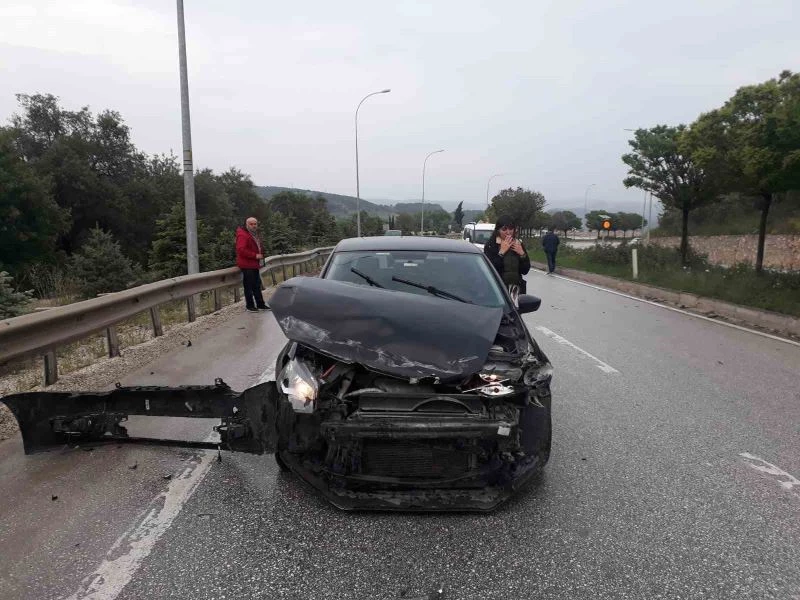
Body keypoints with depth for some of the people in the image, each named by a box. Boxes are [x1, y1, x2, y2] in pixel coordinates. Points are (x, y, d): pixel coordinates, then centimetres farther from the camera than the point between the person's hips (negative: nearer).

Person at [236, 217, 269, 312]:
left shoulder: (255, 235, 17)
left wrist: (261, 254, 11)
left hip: (254, 265, 10)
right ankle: (250, 306, 6)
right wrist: (255, 255, -22)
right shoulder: (242, 235, -15)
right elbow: (241, 250, -25)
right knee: (249, 286, -2)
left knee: (257, 286, 14)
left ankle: (260, 304, 22)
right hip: (247, 265, -10)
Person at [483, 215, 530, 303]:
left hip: (516, 288, 4)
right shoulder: (490, 245, -2)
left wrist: (522, 254, -4)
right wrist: (501, 252, -14)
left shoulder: (518, 244, 11)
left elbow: (525, 270, 9)